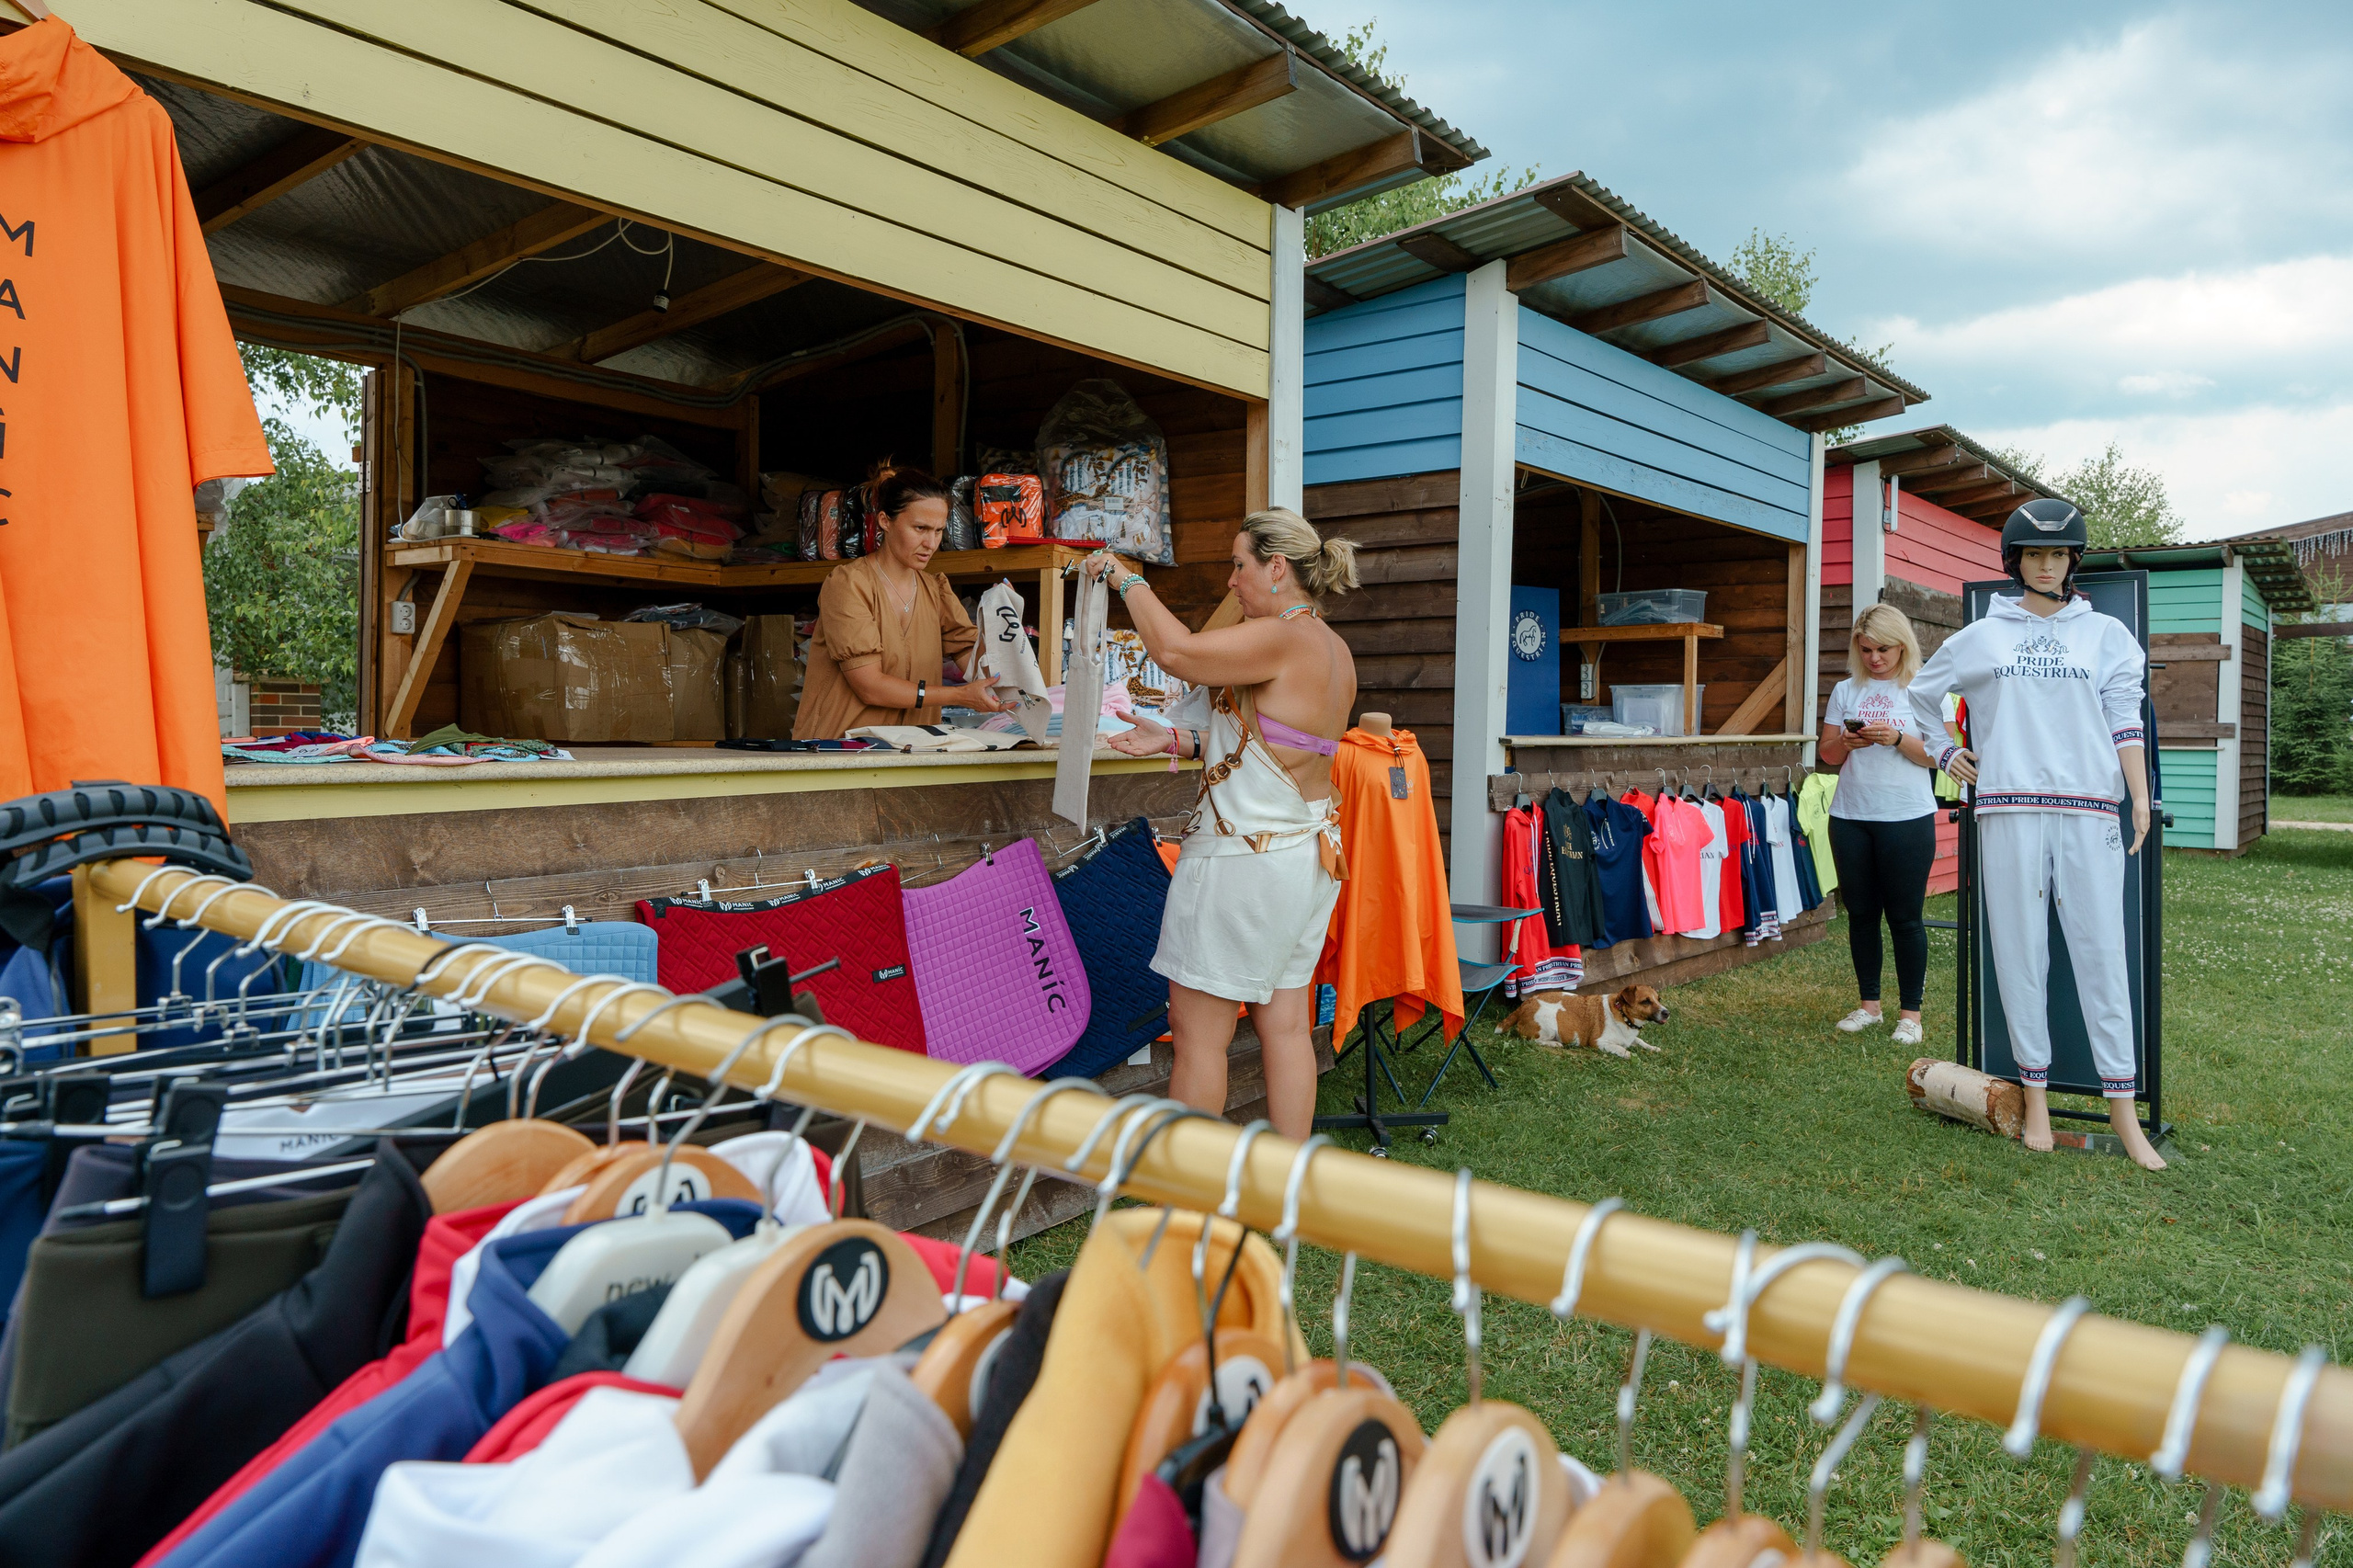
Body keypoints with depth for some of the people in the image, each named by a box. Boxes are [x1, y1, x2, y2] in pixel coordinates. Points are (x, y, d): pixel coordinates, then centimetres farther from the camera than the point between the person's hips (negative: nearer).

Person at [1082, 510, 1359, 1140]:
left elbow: (1175, 650, -25)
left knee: (1198, 1032, 1)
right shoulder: (1335, 650, 12)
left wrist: (1125, 578, -9)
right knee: (1286, 1025, 13)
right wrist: (1175, 740, 7)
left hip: (1243, 855, -9)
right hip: (1310, 856, 10)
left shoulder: (1285, 638, -17)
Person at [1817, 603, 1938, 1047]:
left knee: (1905, 915, -1)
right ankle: (1869, 1004, 19)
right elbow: (1826, 754, 10)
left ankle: (1910, 1011, 9)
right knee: (1860, 912, 8)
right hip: (1850, 816, 3)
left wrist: (1897, 739, -19)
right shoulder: (1846, 691, 10)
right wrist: (1846, 743, -11)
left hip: (1908, 817, -3)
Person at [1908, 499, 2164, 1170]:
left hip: (2088, 813, 0)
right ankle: (2035, 1096, 11)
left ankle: (2123, 1108, 5)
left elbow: (2126, 720, 5)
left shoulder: (2106, 634, 10)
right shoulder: (1982, 637, 11)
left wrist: (2140, 796, -4)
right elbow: (1922, 692, 24)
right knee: (2021, 955, 2)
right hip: (2009, 812, 0)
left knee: (2102, 954, -2)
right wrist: (1945, 754, 14)